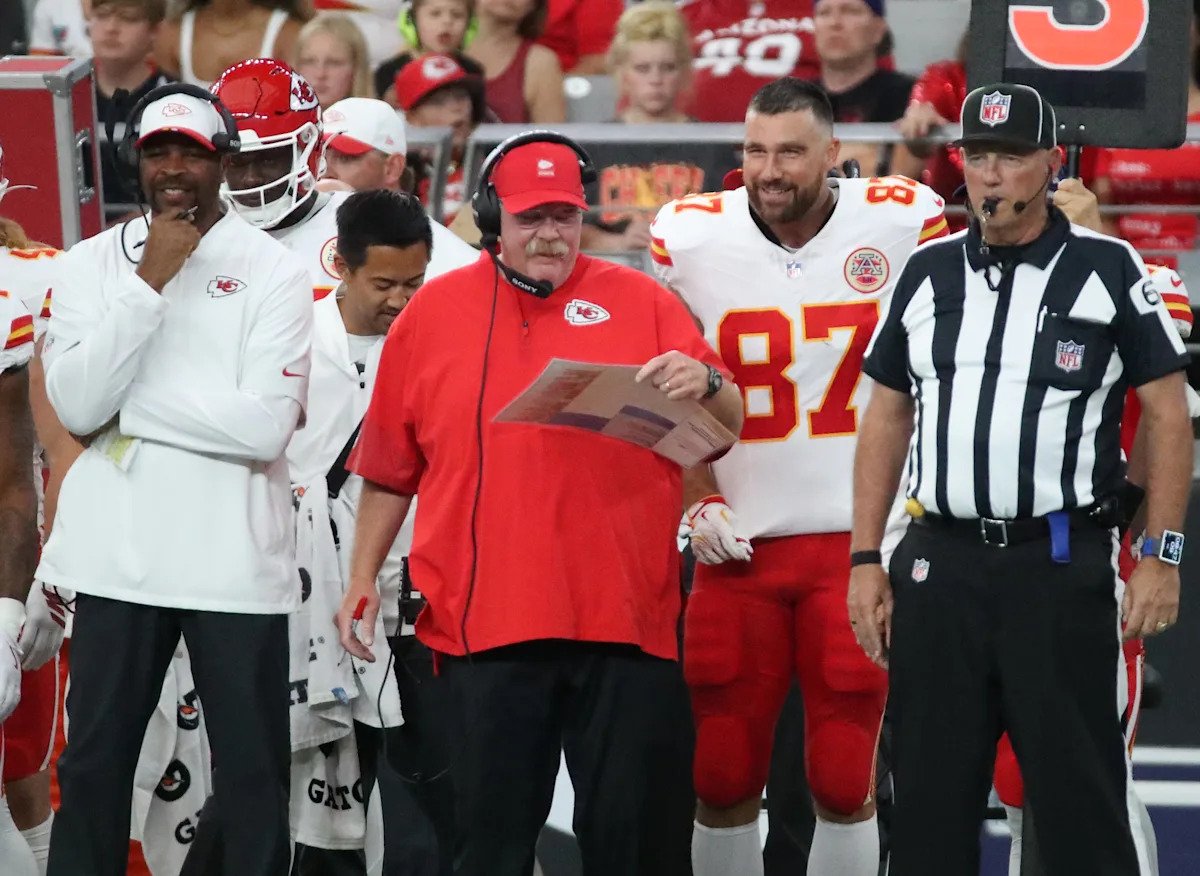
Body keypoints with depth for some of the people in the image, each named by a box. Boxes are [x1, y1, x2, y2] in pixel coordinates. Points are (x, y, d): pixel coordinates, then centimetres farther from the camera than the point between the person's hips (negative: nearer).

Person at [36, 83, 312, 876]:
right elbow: (75, 405, -9)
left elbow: (266, 425, -14)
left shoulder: (273, 273, -3)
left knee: (254, 773, 4)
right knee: (94, 764, 8)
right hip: (118, 553, 2)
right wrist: (148, 284, -13)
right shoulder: (95, 263, 5)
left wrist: (126, 400, -8)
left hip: (234, 562, -2)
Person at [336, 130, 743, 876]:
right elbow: (390, 468, 15)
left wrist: (704, 385, -18)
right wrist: (363, 579, 13)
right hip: (486, 621, 0)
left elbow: (727, 428, 3)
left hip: (624, 618, 0)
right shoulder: (433, 312, 9)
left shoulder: (641, 303, 7)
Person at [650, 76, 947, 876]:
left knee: (846, 782, 1)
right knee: (723, 782, 5)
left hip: (861, 540, -1)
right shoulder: (689, 238, -2)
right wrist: (697, 500, 3)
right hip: (740, 541, 1)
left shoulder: (904, 223, -5)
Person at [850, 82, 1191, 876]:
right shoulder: (928, 274, 11)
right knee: (929, 797, 9)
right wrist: (866, 559, 8)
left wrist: (1162, 556, -8)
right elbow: (887, 419, 15)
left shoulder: (1108, 270, -1)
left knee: (1081, 796, -3)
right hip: (940, 564, 4)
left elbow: (1168, 414, -1)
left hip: (1062, 565, -4)